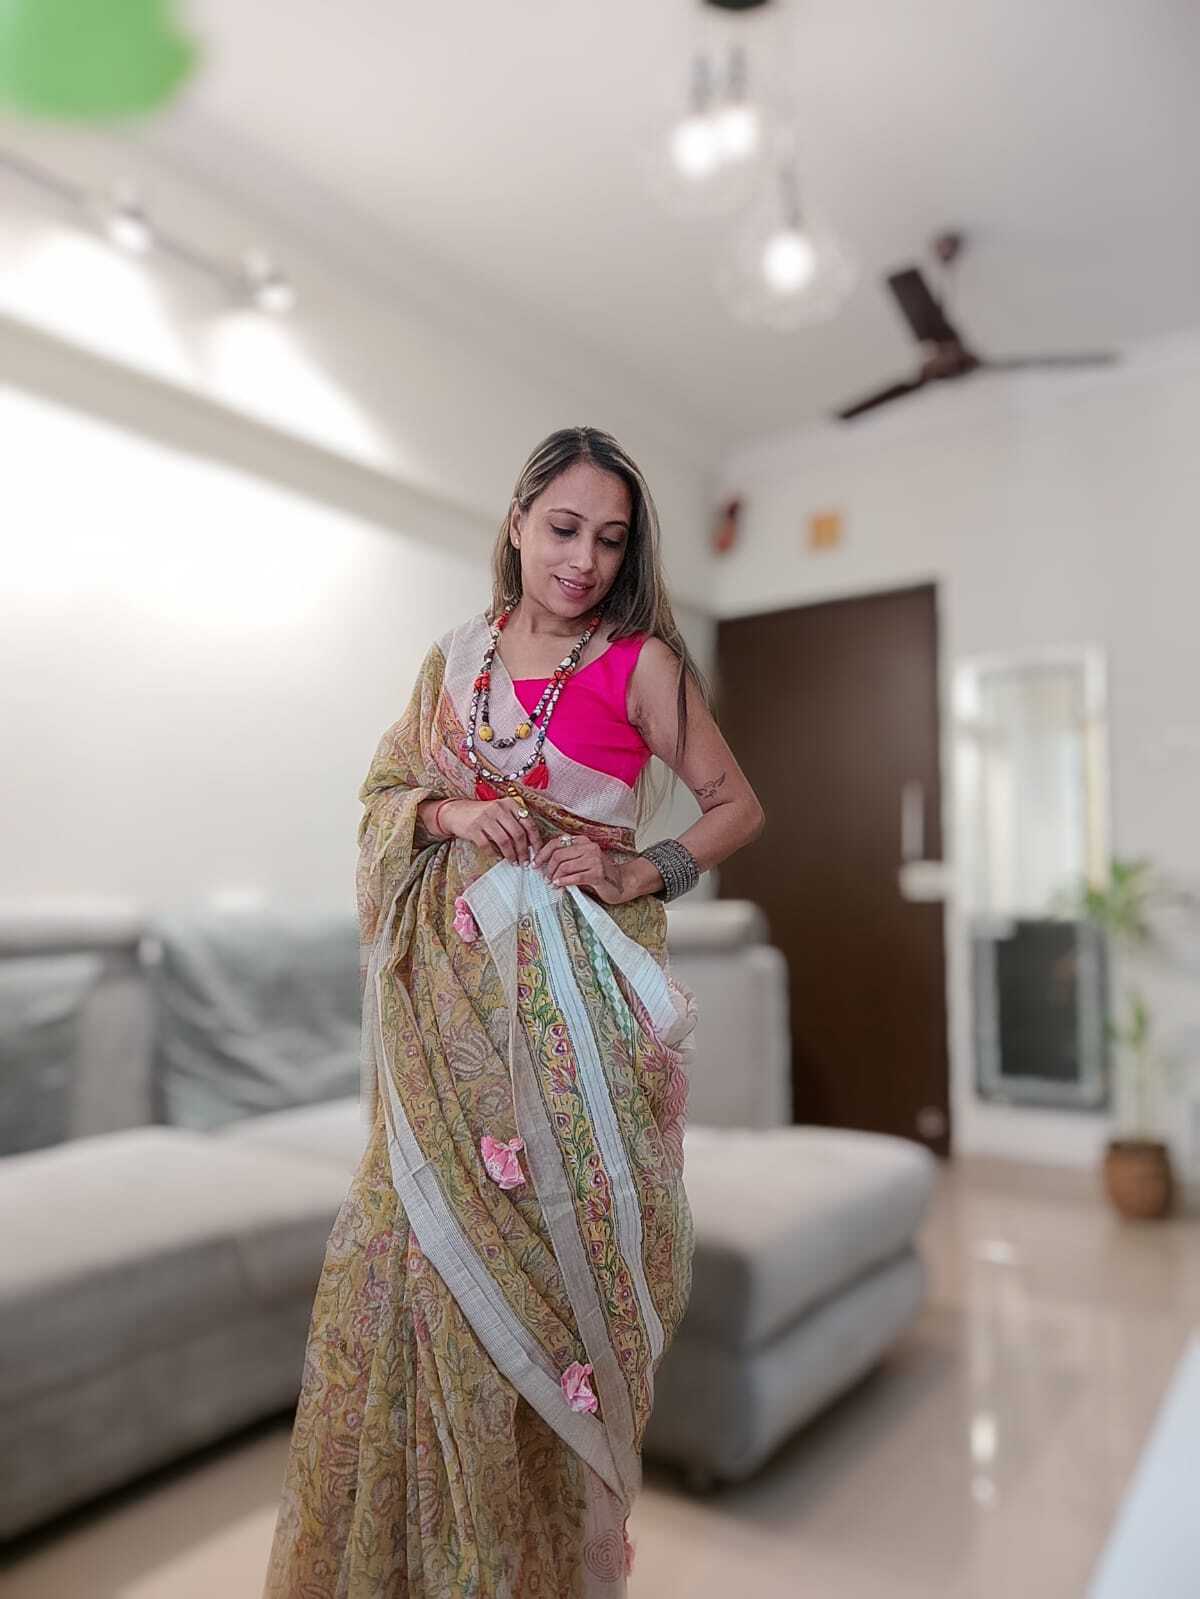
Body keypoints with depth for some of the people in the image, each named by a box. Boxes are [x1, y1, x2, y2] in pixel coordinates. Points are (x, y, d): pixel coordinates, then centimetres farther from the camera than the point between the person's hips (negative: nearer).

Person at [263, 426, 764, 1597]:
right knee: (433, 1231, 5)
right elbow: (385, 793, 14)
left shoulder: (642, 663, -1)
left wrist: (641, 871, -10)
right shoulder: (456, 658, 10)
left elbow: (736, 804, 5)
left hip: (574, 985, -3)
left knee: (556, 1232, 3)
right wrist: (452, 813, -7)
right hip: (458, 984, 3)